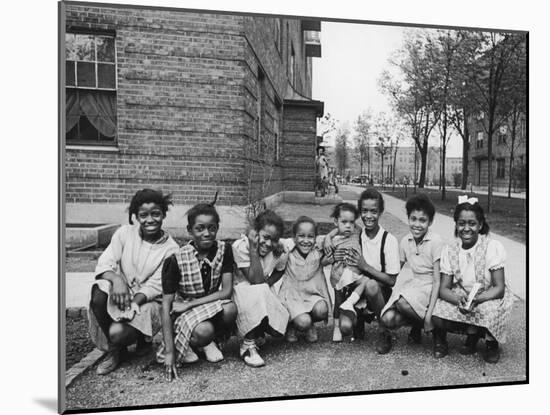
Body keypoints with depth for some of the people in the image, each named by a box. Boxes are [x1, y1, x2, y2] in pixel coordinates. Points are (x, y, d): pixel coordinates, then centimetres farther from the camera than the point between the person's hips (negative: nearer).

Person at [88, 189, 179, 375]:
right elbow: (105, 263, -8)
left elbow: (155, 286, -11)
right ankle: (115, 348, -4)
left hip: (147, 302, -3)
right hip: (120, 292, 3)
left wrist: (133, 303, -27)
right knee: (99, 294, -30)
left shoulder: (171, 249, -8)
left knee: (117, 333, -28)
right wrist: (116, 279, -29)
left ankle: (142, 339, 12)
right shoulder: (124, 233, -2)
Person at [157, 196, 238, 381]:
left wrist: (189, 304, -22)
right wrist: (170, 351, -22)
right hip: (186, 313, -3)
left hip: (214, 306, 3)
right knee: (204, 331, -35)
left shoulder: (224, 250, -11)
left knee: (230, 309, -31)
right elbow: (166, 305, -18)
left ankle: (208, 342, 2)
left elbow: (227, 291, -14)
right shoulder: (175, 260, -19)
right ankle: (186, 344, 3)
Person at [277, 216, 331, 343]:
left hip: (313, 294, 3)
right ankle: (291, 326, 13)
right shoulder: (288, 252, -10)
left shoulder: (318, 252, -4)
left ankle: (310, 326, 10)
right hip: (293, 295, -3)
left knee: (321, 310, -28)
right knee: (303, 322, -26)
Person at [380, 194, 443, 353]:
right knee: (388, 319, -21)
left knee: (402, 302, -34)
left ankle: (434, 326, -5)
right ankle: (417, 324, 9)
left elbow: (437, 281, -16)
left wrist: (429, 315, -20)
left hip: (430, 287, -4)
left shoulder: (436, 241, -15)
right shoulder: (405, 241, 1)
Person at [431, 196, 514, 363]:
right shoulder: (449, 251, -8)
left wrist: (475, 300, -36)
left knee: (489, 310, -36)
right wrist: (459, 299, -33)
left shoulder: (493, 247, -16)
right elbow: (444, 289, -10)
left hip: (489, 298, -2)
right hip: (460, 298, 2)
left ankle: (491, 341, -1)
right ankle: (474, 332, 5)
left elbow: (499, 289, -18)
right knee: (438, 319, -25)